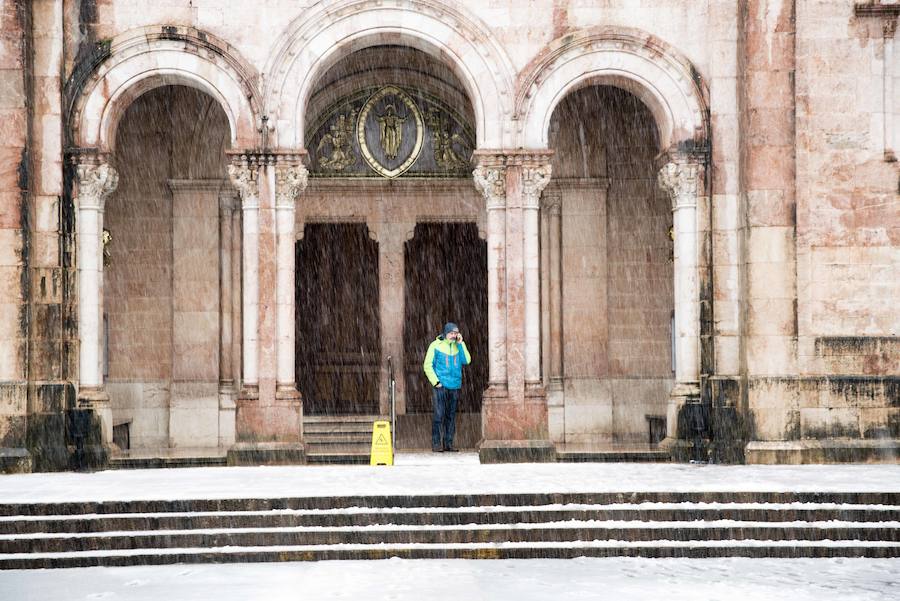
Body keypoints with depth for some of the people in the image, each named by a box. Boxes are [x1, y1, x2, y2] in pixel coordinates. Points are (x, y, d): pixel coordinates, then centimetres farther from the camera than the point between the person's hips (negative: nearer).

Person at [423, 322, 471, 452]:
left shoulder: (458, 346, 11)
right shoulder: (435, 345, -1)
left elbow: (467, 361, -2)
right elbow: (427, 366, -1)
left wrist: (461, 344, -5)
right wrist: (435, 382, -9)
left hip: (455, 386, 4)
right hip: (440, 386, -4)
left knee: (451, 416, 5)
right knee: (439, 415, -11)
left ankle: (448, 443, 9)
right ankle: (436, 444, -9)